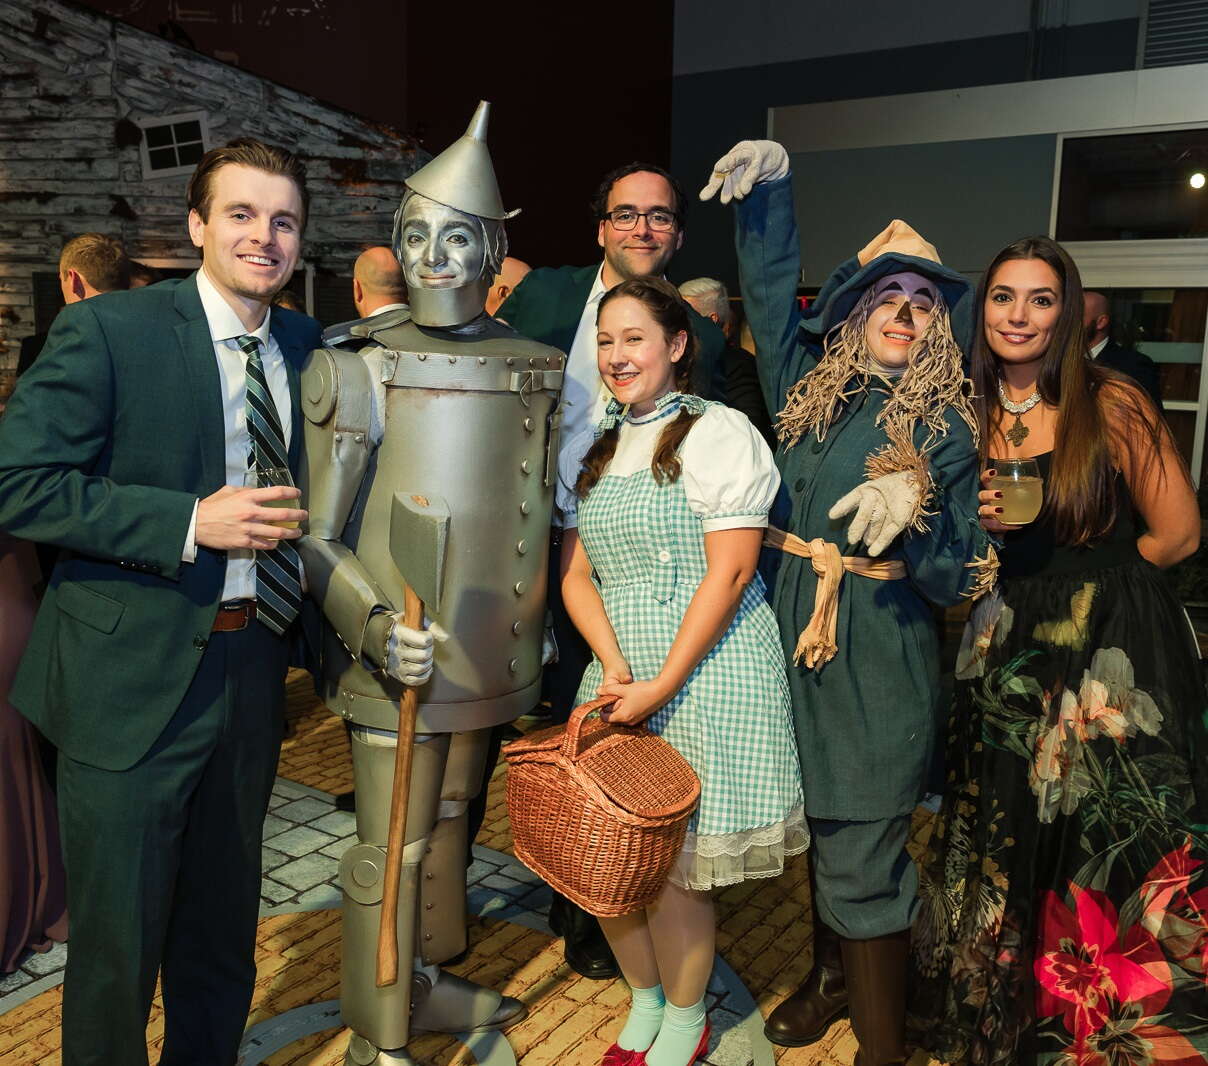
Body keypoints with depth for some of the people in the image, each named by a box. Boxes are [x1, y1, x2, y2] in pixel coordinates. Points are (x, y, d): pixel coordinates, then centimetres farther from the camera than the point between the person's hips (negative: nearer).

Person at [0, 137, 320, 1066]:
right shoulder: (106, 331, -10)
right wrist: (191, 522, -23)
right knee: (119, 930, 11)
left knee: (224, 915, 23)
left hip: (253, 667, 6)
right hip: (136, 675, -5)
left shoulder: (305, 346, 6)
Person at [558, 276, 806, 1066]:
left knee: (673, 862, -2)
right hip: (618, 673, 6)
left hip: (708, 670, -6)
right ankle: (645, 1000, 33)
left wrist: (662, 686, -14)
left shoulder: (719, 433, -5)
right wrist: (614, 666, -7)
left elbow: (729, 572, -11)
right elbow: (577, 575, 10)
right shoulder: (590, 453, 14)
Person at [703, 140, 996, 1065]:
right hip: (798, 644, 5)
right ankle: (833, 977, 43)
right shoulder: (813, 389, 4)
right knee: (822, 827, 20)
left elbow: (964, 577, -8)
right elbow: (773, 290, 13)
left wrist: (913, 516, -27)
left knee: (862, 854, 0)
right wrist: (773, 182, 6)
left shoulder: (945, 426, -6)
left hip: (882, 668, -4)